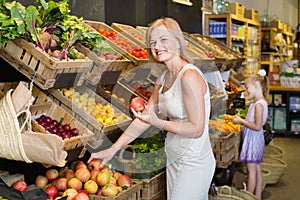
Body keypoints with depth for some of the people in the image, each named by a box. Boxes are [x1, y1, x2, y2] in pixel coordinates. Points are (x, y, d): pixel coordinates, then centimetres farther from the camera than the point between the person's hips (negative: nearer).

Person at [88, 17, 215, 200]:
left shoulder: (190, 76, -20)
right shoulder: (163, 78, 7)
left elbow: (197, 129, -19)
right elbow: (145, 117, 9)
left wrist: (159, 123, -26)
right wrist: (113, 149, 7)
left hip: (193, 163, -8)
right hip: (175, 160, 8)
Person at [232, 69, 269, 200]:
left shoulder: (259, 104, -20)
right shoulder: (260, 102, 10)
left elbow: (257, 126, -24)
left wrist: (241, 121, -16)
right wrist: (242, 120, 8)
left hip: (253, 138, -10)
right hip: (254, 139, 10)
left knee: (251, 169, -2)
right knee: (257, 169, 15)